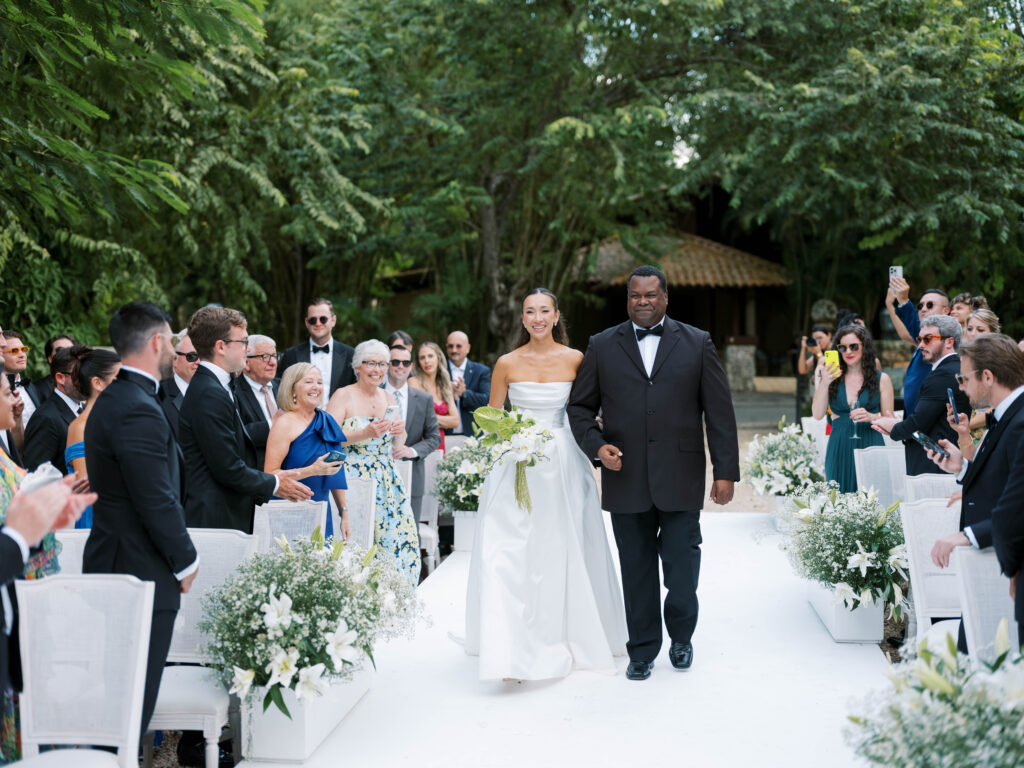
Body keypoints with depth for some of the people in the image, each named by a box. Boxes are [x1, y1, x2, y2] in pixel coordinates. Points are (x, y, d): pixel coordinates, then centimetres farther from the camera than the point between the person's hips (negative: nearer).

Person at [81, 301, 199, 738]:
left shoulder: (111, 400, 13)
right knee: (135, 694, -2)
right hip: (142, 572, -10)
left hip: (113, 564, 10)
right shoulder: (139, 410, -20)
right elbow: (158, 502, -21)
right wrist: (186, 562, -8)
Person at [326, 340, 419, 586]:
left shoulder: (389, 398, 14)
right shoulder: (343, 396, -4)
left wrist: (400, 433, -3)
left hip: (387, 480, 6)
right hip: (353, 479, -5)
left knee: (399, 532, -4)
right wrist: (366, 433, -23)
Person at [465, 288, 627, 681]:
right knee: (511, 556, -6)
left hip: (564, 464, 0)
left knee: (565, 553, 9)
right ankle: (515, 652, -1)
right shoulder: (507, 363, 1)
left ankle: (573, 638, 28)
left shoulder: (575, 360, 1)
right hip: (517, 468, 0)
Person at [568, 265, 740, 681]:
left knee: (682, 565, 1)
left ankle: (681, 636, 28)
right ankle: (643, 648, 23)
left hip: (680, 479, -1)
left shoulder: (697, 343, 6)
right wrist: (596, 445, -8)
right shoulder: (602, 346, 8)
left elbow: (719, 412, 4)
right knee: (636, 569, 8)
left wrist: (726, 471, -2)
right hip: (626, 479, 1)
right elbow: (579, 407, 10)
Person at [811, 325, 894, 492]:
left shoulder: (881, 379, 5)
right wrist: (824, 383, -10)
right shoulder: (832, 377, 8)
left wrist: (871, 417, -14)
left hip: (870, 446, -1)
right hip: (839, 450, 1)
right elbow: (817, 414, -1)